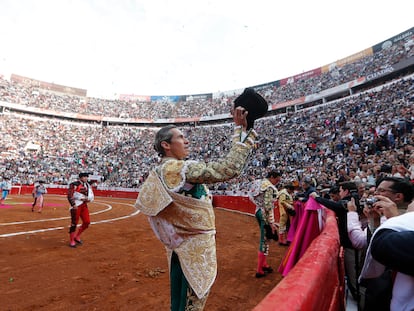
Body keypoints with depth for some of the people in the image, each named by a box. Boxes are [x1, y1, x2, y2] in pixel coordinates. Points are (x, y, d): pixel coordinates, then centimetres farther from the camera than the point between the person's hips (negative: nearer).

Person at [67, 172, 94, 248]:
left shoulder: (88, 186, 12)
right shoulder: (74, 185, -9)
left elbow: (91, 197, 13)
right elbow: (69, 196, -13)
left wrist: (87, 199, -8)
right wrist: (73, 204, -19)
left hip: (84, 205, 7)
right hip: (76, 206, -7)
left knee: (87, 222, 4)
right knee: (74, 223, 0)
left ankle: (77, 236, 25)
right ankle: (72, 241, 16)